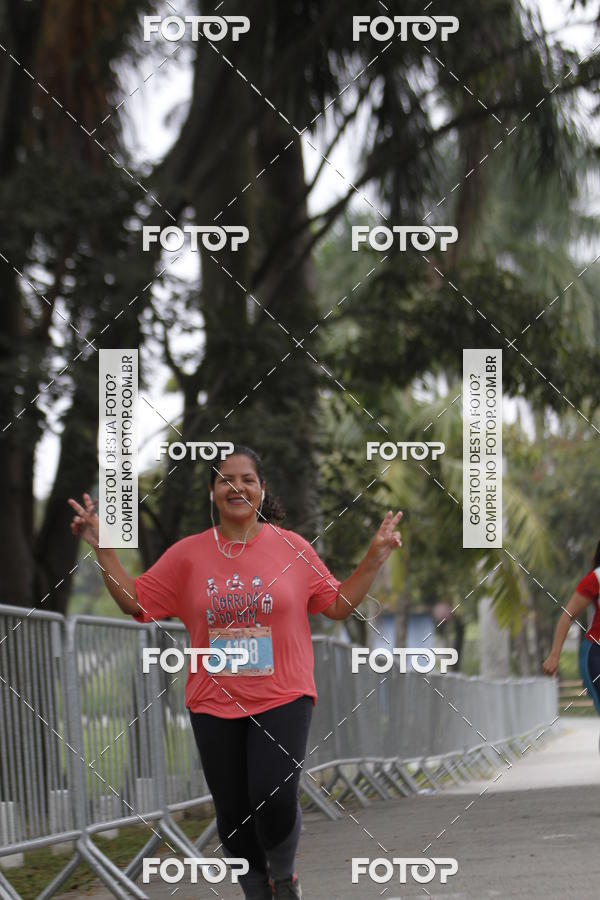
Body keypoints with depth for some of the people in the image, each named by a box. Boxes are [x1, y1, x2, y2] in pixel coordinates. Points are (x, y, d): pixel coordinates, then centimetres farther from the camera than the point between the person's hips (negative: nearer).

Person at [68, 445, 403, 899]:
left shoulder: (293, 548, 1)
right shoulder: (188, 554, 3)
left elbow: (338, 604, 8)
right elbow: (136, 602, 5)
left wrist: (375, 558, -2)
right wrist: (104, 549, -3)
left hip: (282, 698, -2)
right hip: (214, 704, 2)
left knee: (274, 800, -18)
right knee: (233, 814, 7)